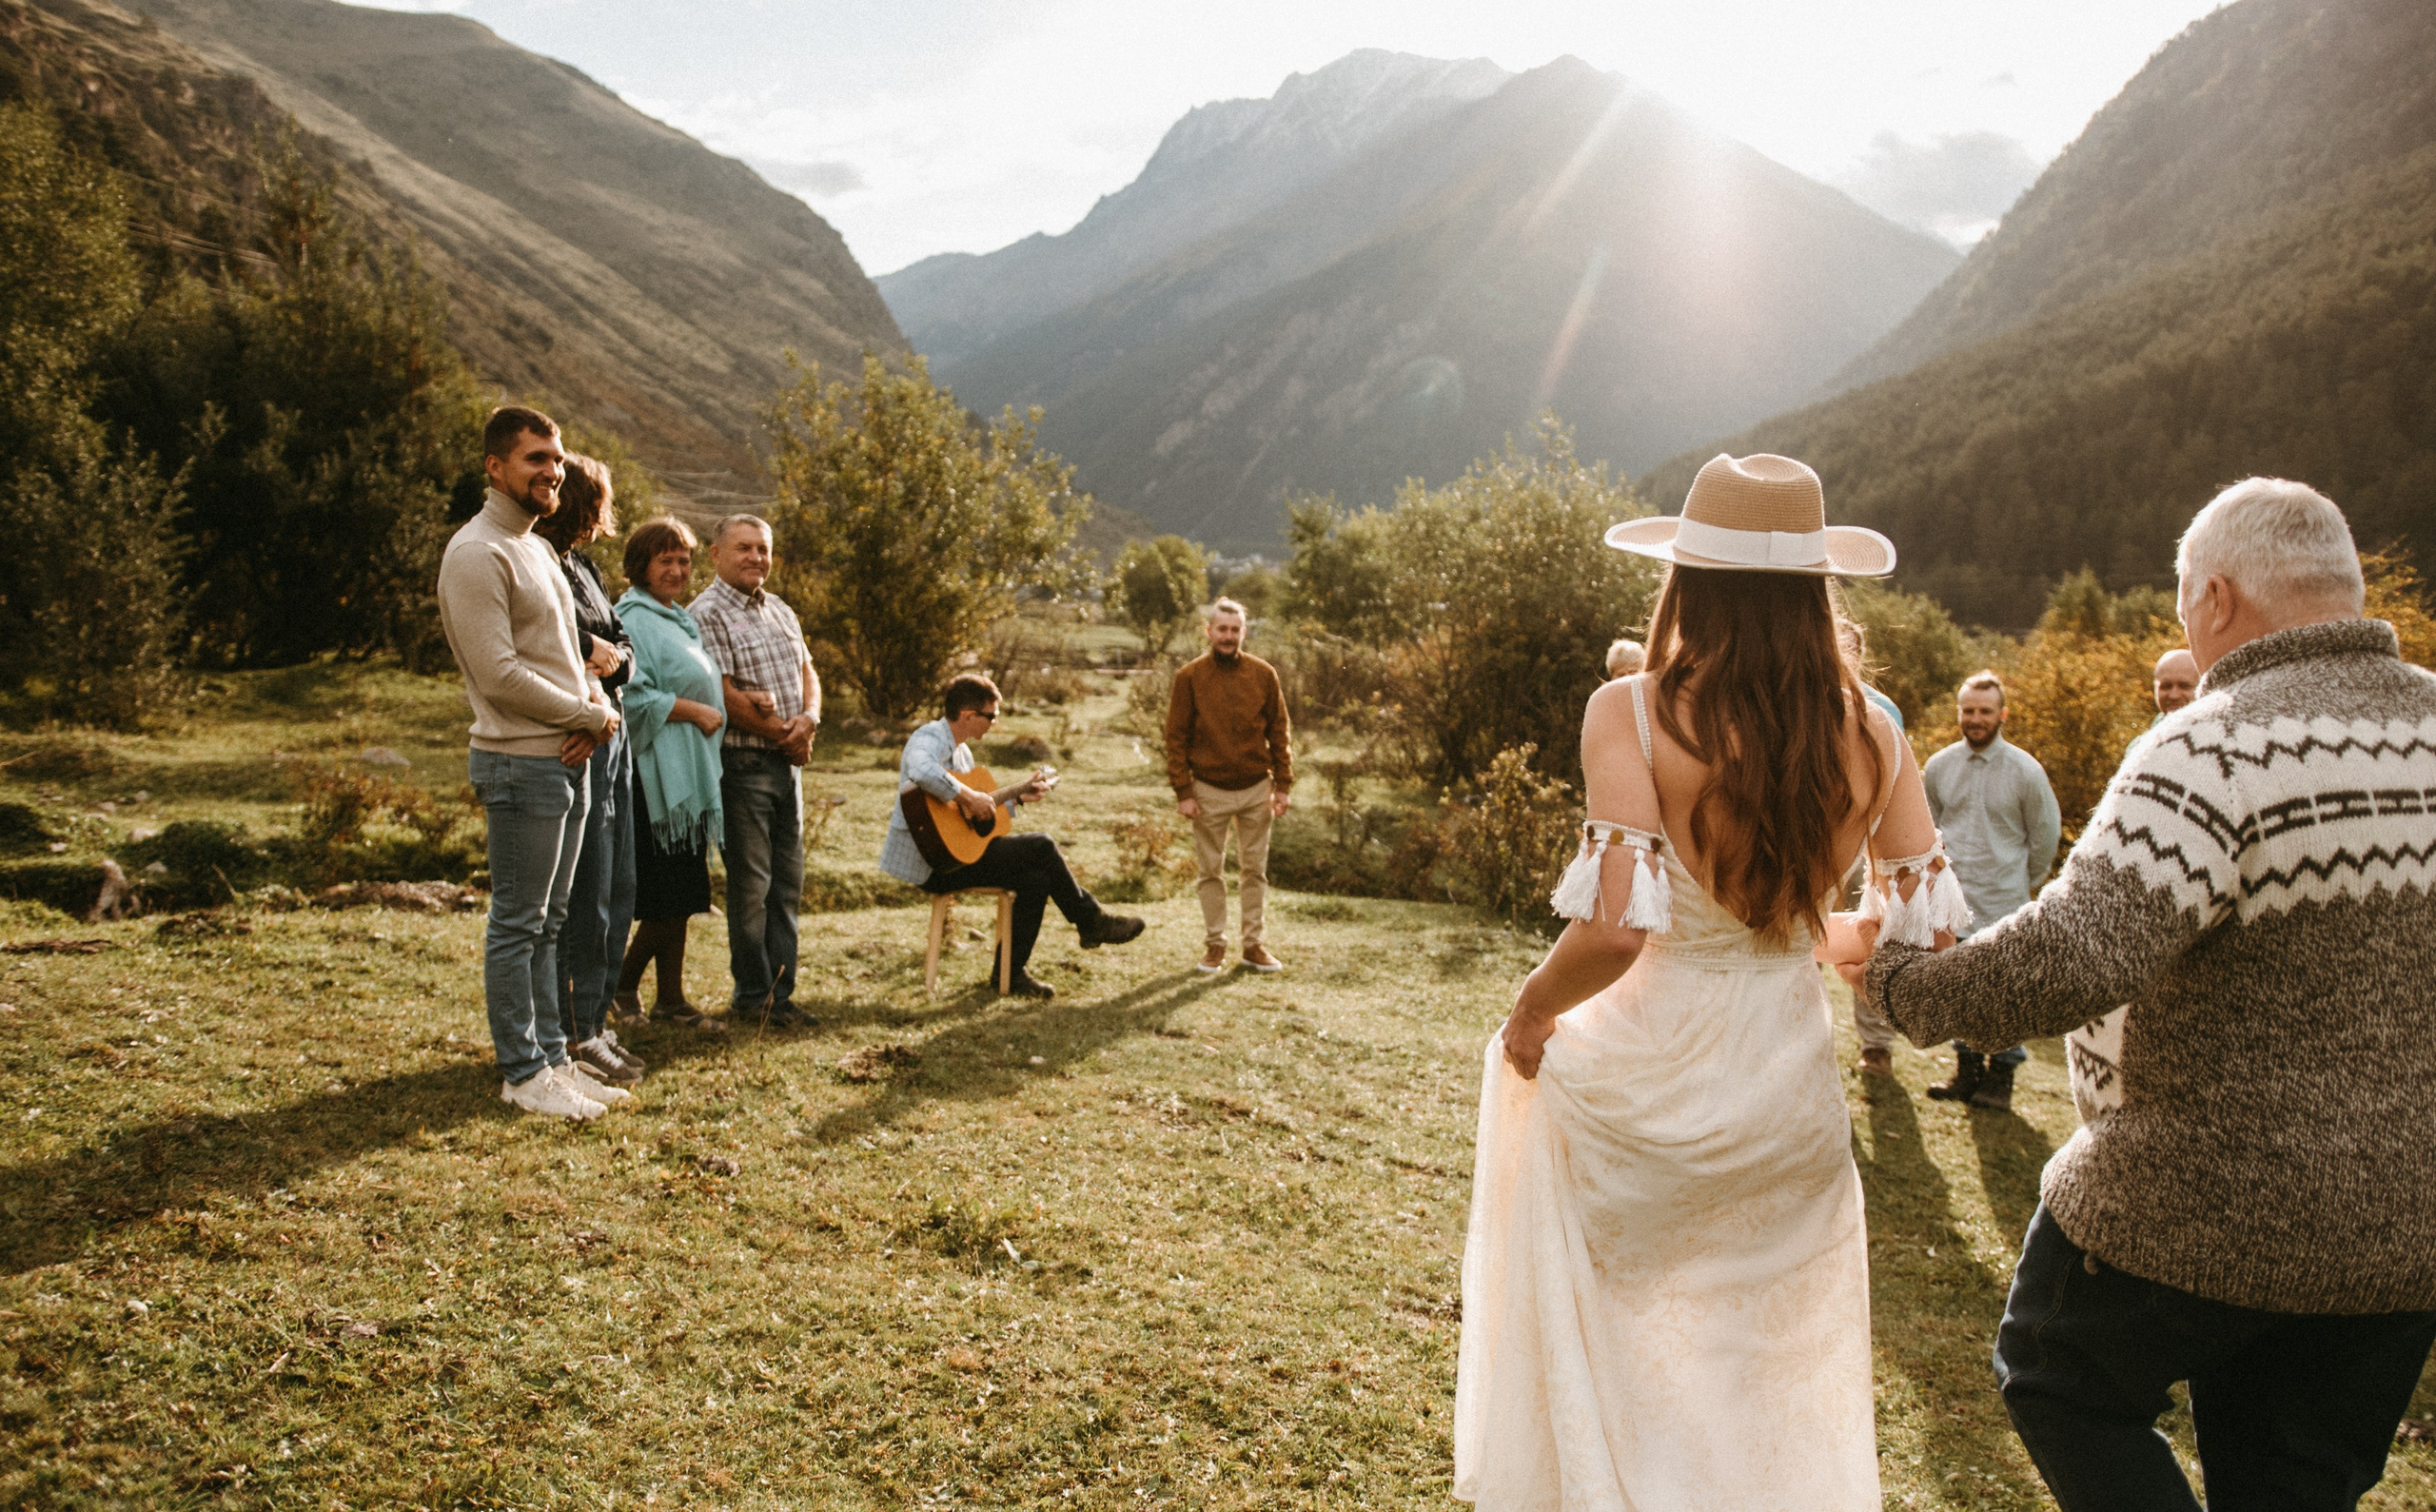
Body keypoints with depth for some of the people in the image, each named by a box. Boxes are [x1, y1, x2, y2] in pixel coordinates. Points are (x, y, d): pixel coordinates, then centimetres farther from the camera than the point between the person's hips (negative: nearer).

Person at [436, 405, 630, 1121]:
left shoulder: (538, 548, 17)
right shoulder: (478, 553, -12)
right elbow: (499, 673, -19)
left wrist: (595, 711, 0)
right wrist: (590, 715, -10)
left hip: (569, 759, 9)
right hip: (522, 762, -9)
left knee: (548, 921, 14)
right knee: (518, 925, -1)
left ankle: (552, 1057, 22)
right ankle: (523, 1072, 7)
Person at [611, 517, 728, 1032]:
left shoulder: (678, 619, 20)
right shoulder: (633, 618, -10)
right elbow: (634, 697, -21)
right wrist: (696, 712, -16)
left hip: (690, 774, 9)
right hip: (659, 774, -9)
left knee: (681, 895, 10)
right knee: (669, 897, -6)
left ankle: (670, 999, 16)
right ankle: (624, 984, 9)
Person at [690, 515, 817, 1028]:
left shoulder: (780, 610, 17)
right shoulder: (706, 613, -9)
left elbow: (808, 672, 15)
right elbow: (726, 696, -16)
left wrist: (808, 719, -6)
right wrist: (784, 735, -9)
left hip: (788, 763, 8)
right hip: (742, 764, -7)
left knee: (788, 882, 9)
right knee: (751, 884, -1)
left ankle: (780, 990, 18)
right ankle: (752, 993, 10)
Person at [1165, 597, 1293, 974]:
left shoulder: (1263, 674, 0)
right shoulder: (1189, 677, -4)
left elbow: (1279, 731, 4)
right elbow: (1176, 737, -3)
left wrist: (1282, 785, -1)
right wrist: (1183, 792, -8)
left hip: (1256, 789, 1)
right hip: (1210, 790, -1)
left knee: (1255, 870, 9)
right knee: (1211, 871, 7)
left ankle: (1253, 944, 18)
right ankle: (1214, 944, 18)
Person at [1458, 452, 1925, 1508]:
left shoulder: (1631, 713, -18)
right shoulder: (1870, 738, -6)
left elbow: (1615, 928, -27)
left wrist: (1530, 1012, -8)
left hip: (1641, 1082, -3)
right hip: (1790, 1097, 3)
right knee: (1774, 1375, 24)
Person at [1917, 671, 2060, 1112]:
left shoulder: (2025, 770, -5)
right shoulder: (1939, 766, 3)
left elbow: (2046, 832, 6)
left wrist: (2027, 882, 13)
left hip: (2004, 900, -3)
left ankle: (2001, 1075, 12)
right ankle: (1967, 1067, 23)